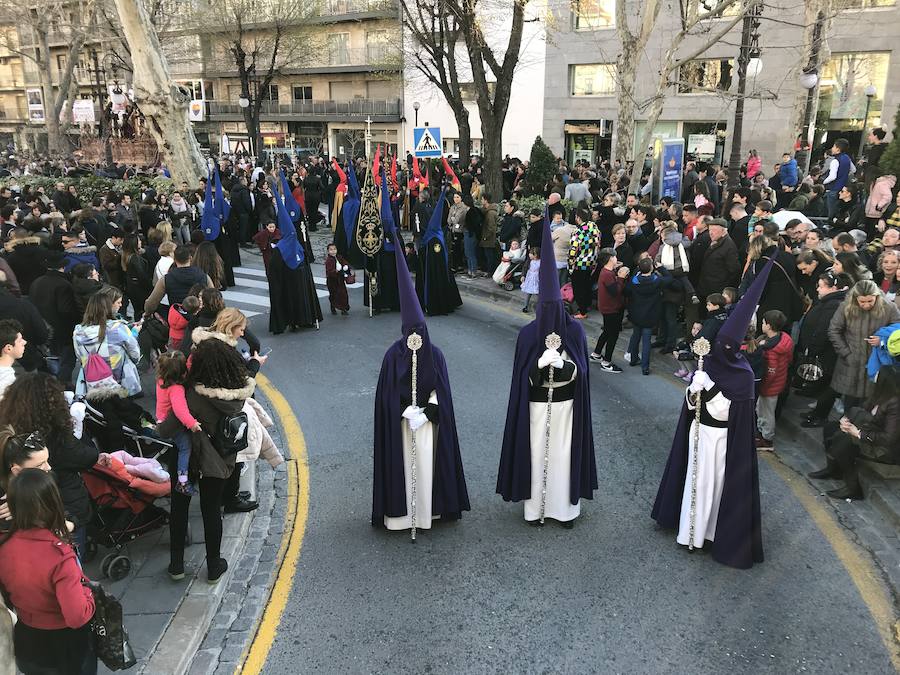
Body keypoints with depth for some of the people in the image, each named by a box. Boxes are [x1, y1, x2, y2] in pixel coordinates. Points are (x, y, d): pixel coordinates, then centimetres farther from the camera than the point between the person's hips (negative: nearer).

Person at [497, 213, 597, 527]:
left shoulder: (574, 330, -6)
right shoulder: (528, 333, -7)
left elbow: (580, 370, -5)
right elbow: (523, 375, -5)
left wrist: (562, 363, -25)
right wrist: (541, 363, -25)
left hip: (566, 403, 0)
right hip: (536, 404, 0)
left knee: (563, 453, 7)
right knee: (536, 452, 6)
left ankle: (565, 507, 21)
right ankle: (535, 506, 20)